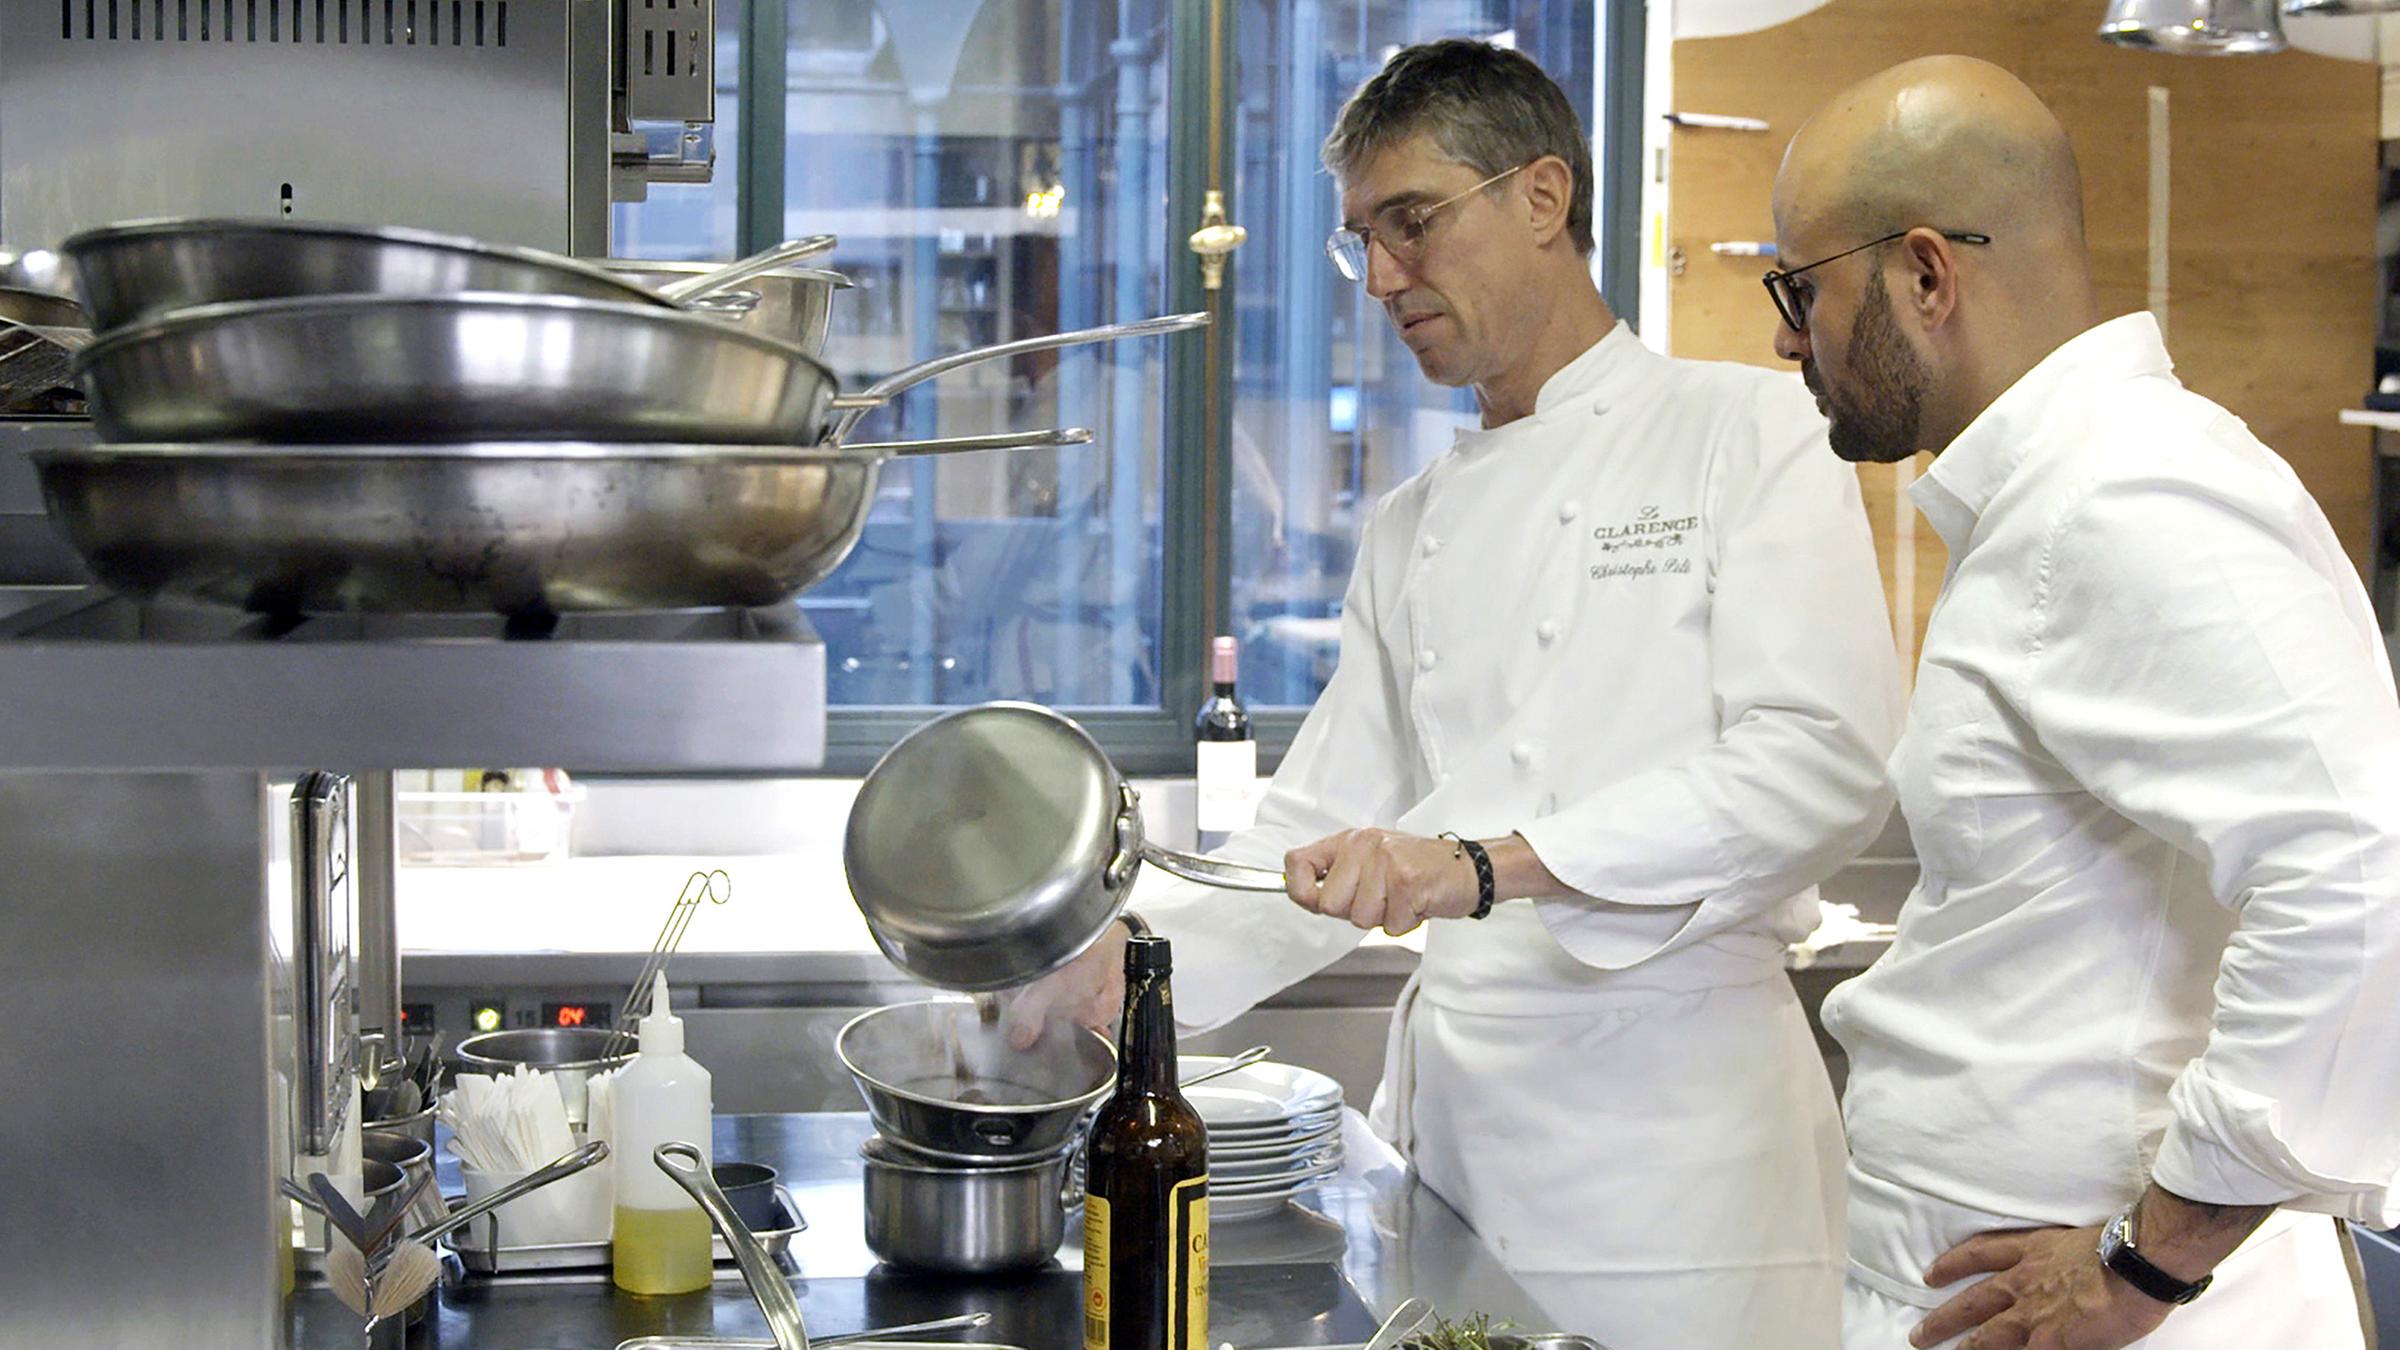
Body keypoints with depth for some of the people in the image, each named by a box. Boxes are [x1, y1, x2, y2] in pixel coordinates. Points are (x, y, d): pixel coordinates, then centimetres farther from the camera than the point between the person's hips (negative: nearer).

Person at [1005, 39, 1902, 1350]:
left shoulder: (1752, 431, -2)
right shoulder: (1410, 530, 17)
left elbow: (1825, 761, -15)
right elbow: (1323, 825, 17)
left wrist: (1489, 865, -24)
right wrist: (1137, 955, 0)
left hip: (1670, 1087, -5)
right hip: (1450, 1095, 5)